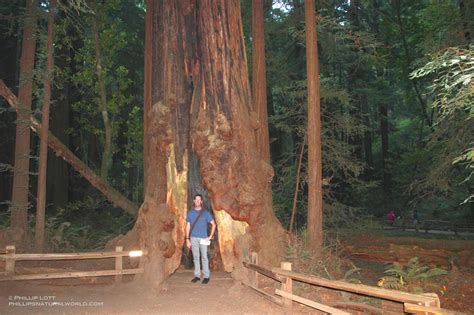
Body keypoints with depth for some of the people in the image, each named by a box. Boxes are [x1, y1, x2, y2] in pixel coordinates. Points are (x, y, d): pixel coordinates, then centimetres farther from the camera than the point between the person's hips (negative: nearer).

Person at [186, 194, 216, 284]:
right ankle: (197, 275, 16)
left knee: (204, 257, 0)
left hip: (203, 238, -2)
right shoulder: (190, 212, 7)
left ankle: (206, 276, 6)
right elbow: (188, 226, 7)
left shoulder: (205, 212, 1)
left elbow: (213, 224, 4)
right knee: (196, 257, 8)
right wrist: (187, 239, 2)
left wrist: (210, 236, -3)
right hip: (193, 238, 2)